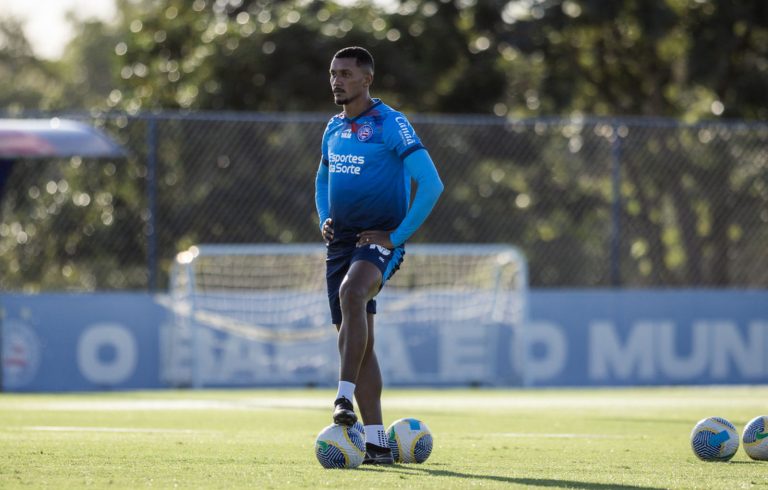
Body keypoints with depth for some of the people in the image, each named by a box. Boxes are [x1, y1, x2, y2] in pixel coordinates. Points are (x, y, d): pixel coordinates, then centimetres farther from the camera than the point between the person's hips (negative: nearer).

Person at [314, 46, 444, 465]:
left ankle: (345, 397, -41)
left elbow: (431, 183, -16)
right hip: (340, 242, 8)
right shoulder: (334, 129, 13)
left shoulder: (391, 125, -9)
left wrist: (396, 235, -17)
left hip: (378, 241, -8)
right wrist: (324, 220, 11)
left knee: (350, 293, -37)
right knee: (354, 340, 4)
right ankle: (376, 442, 7)